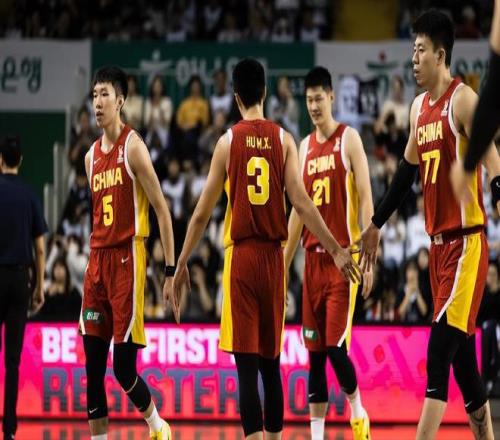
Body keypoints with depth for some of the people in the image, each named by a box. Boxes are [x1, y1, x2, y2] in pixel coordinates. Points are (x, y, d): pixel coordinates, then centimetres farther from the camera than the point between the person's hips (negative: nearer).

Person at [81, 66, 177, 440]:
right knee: (93, 368, 3)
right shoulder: (92, 155, 15)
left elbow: (162, 210, -9)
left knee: (124, 367, -6)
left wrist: (170, 271, -13)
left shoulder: (133, 147, -7)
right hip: (97, 259, 7)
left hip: (127, 258, -7)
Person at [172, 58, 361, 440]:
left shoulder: (228, 141, -1)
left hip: (241, 255, -2)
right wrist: (337, 251, -3)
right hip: (273, 255, 2)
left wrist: (182, 263, 11)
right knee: (271, 360, 14)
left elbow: (203, 213, 1)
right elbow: (302, 203, -6)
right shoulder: (284, 139, 2)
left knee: (246, 362, -6)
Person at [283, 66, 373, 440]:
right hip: (313, 258, 6)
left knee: (336, 346, -12)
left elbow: (366, 199, -8)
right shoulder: (306, 147, 14)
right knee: (315, 351, 5)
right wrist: (285, 263, 15)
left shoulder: (348, 139, -4)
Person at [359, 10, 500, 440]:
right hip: (439, 240, 8)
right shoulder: (419, 108, 14)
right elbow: (407, 171, 25)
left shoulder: (464, 100, -11)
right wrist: (376, 224, 29)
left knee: (441, 347, -14)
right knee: (461, 350, 10)